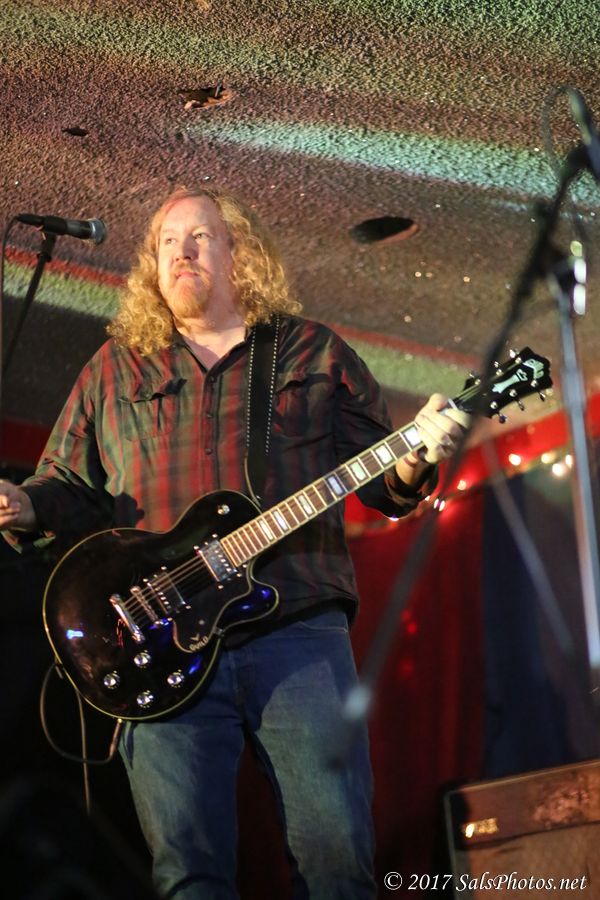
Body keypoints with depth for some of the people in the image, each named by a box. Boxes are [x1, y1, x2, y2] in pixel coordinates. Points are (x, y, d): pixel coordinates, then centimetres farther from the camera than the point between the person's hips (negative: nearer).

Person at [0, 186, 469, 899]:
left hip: (297, 628, -1)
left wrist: (414, 460, -7)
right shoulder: (114, 369, 19)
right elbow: (67, 486, 19)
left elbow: (380, 481, 14)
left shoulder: (315, 354, 16)